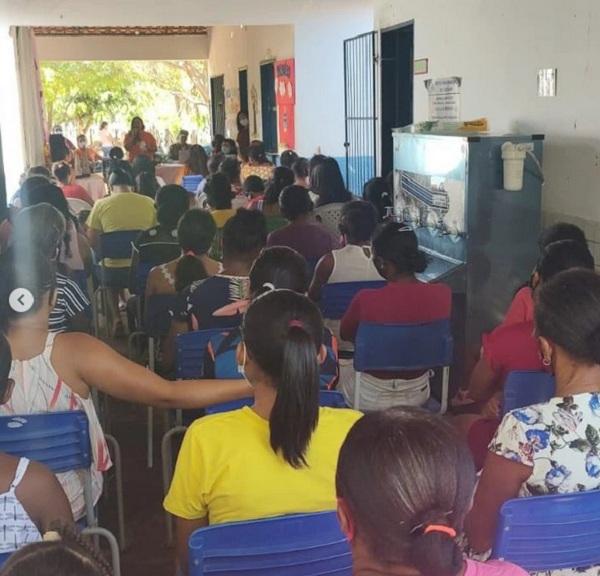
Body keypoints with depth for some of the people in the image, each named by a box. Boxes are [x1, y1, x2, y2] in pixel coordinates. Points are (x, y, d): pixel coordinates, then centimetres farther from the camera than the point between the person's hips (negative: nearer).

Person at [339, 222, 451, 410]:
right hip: (418, 394, 4)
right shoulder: (443, 294, -19)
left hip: (373, 398, -3)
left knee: (339, 372, 29)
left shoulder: (366, 301, -29)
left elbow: (345, 334, -6)